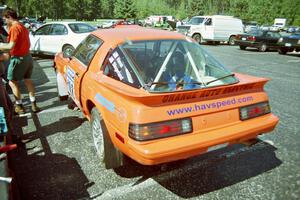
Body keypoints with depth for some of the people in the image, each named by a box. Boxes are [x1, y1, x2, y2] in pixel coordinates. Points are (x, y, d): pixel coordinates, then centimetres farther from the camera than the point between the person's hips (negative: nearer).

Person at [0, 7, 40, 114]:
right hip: (28, 57, 9)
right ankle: (33, 104, 16)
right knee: (28, 81, 14)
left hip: (18, 59, -9)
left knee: (12, 82, 5)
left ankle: (19, 106, 11)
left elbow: (11, 46, -21)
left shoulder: (14, 28, -16)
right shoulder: (23, 27, 12)